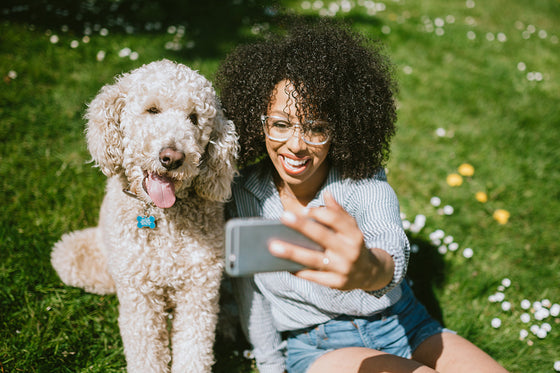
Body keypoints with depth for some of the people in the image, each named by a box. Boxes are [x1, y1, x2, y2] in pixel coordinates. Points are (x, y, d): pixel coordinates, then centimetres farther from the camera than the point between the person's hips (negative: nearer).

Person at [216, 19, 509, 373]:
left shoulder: (367, 185, -14)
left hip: (403, 327, 1)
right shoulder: (243, 194, -8)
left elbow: (392, 250, -37)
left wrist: (369, 269, -61)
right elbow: (250, 290, 3)